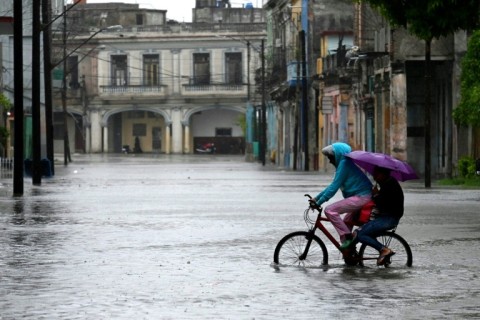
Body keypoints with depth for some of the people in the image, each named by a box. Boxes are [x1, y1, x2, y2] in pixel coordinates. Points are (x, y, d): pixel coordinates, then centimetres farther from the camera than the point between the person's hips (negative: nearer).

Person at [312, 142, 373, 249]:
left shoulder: (344, 164, -12)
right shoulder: (345, 163, 20)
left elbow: (334, 187, -16)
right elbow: (333, 185, 24)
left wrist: (319, 202, -12)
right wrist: (316, 198, 20)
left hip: (361, 197, -11)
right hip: (363, 197, 11)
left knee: (330, 210, -17)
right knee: (346, 223, 22)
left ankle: (347, 237, -15)